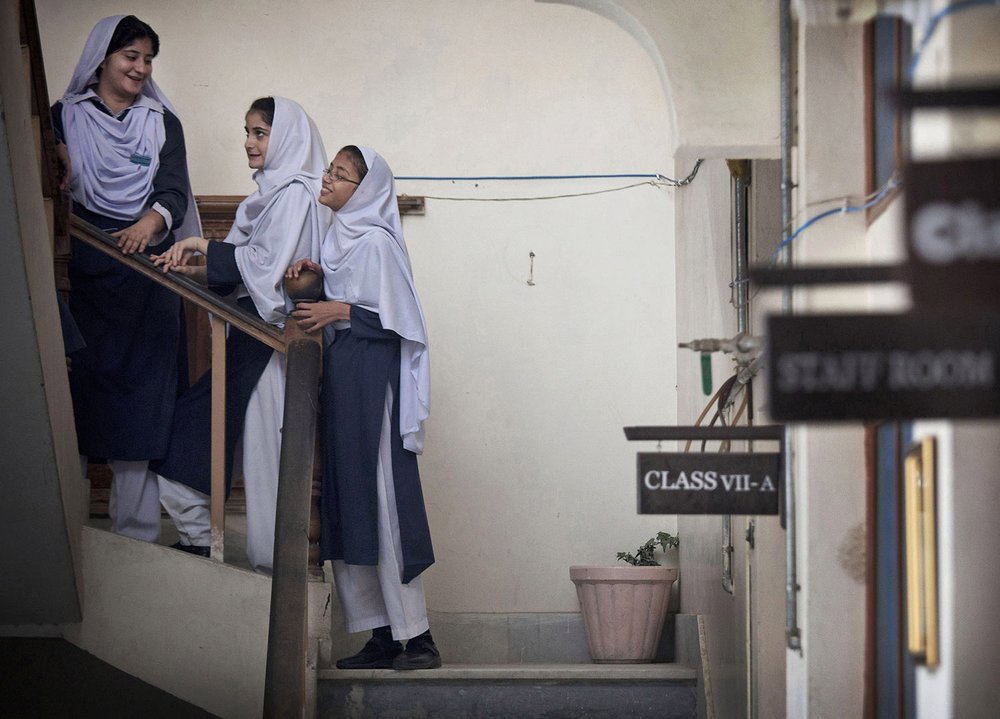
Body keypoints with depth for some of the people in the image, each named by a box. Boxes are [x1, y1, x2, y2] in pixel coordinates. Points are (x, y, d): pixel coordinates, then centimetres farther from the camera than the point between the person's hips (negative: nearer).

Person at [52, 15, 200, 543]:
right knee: (78, 379, -7)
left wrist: (150, 222, -20)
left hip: (145, 272, 1)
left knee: (140, 390, -5)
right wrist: (58, 172, -17)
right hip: (82, 271, -1)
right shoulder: (64, 117, 10)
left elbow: (174, 190, 1)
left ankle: (135, 531, -4)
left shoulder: (162, 122, 13)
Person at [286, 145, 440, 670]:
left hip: (371, 381, -9)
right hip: (341, 377, 9)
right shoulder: (341, 237, 15)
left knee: (380, 500, -10)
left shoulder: (375, 242, -11)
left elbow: (394, 320, -15)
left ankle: (417, 637, -7)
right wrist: (315, 274, 9)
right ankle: (384, 637, 8)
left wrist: (338, 312, -15)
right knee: (350, 505, 6)